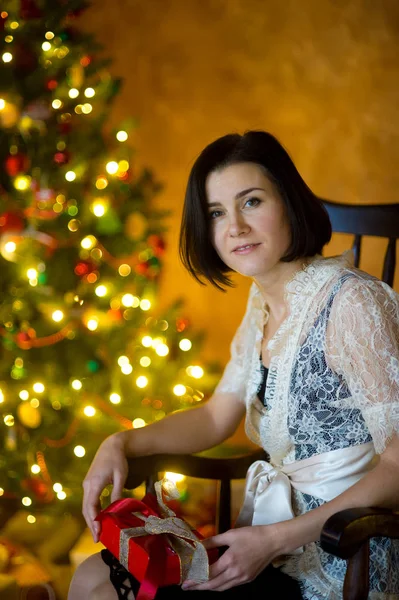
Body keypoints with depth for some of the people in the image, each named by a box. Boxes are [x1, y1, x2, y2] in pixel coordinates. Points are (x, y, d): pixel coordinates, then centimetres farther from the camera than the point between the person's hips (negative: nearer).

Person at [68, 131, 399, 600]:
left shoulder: (351, 302, -21)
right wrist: (121, 444, -1)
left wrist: (276, 540, -24)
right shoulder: (263, 300, 6)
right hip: (272, 535, 8)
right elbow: (217, 417, 15)